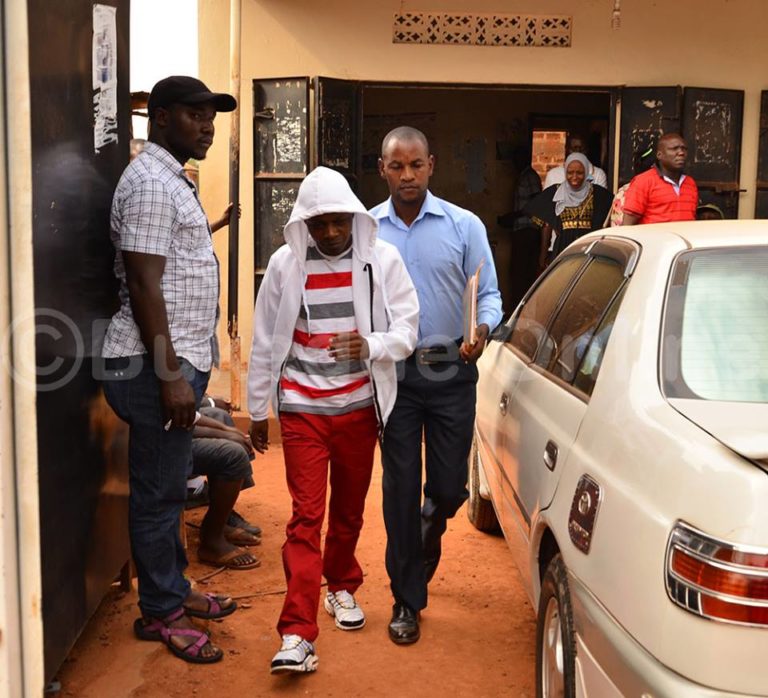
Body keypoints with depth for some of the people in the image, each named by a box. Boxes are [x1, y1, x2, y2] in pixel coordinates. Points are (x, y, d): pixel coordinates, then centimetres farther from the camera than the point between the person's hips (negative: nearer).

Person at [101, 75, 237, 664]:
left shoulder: (172, 179, 18)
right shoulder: (150, 182, -14)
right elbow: (143, 286, -20)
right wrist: (171, 377, -22)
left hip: (179, 358, 10)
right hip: (158, 365, -10)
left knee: (169, 487, 18)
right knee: (158, 492, 0)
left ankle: (173, 589, 30)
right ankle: (161, 612, 13)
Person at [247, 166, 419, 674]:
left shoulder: (382, 259, -4)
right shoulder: (284, 264, -2)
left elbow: (407, 331, -4)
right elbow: (265, 342, 4)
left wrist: (370, 345, -26)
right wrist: (258, 411, 8)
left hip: (359, 407, 1)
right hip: (302, 409, -1)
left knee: (349, 510, 15)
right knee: (307, 516, -5)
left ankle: (341, 586, 41)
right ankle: (298, 633, -3)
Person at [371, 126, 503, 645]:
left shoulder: (464, 226, 1)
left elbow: (489, 295, 1)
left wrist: (482, 329, -19)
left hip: (451, 373, 0)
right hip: (393, 375, 0)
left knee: (449, 487, 5)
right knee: (400, 489, 4)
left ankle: (428, 529, 44)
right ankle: (407, 599, 19)